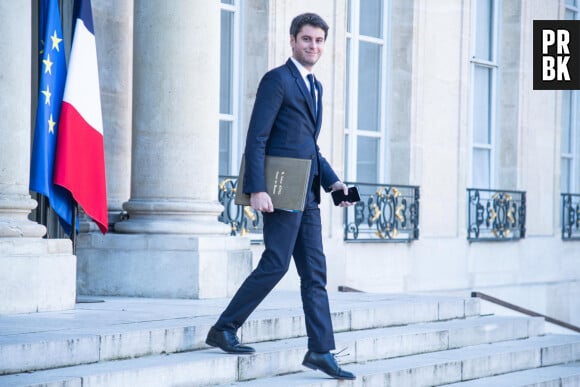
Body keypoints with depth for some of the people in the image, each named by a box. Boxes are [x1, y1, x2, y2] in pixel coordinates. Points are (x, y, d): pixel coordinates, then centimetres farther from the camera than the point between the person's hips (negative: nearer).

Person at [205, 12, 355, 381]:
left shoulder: (315, 86, 19)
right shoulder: (277, 80, -7)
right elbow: (256, 139, -13)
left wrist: (333, 181, 11)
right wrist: (257, 189, -21)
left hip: (306, 194, 9)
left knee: (315, 273, 6)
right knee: (276, 264, -9)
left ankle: (321, 350, 7)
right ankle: (224, 329, 3)